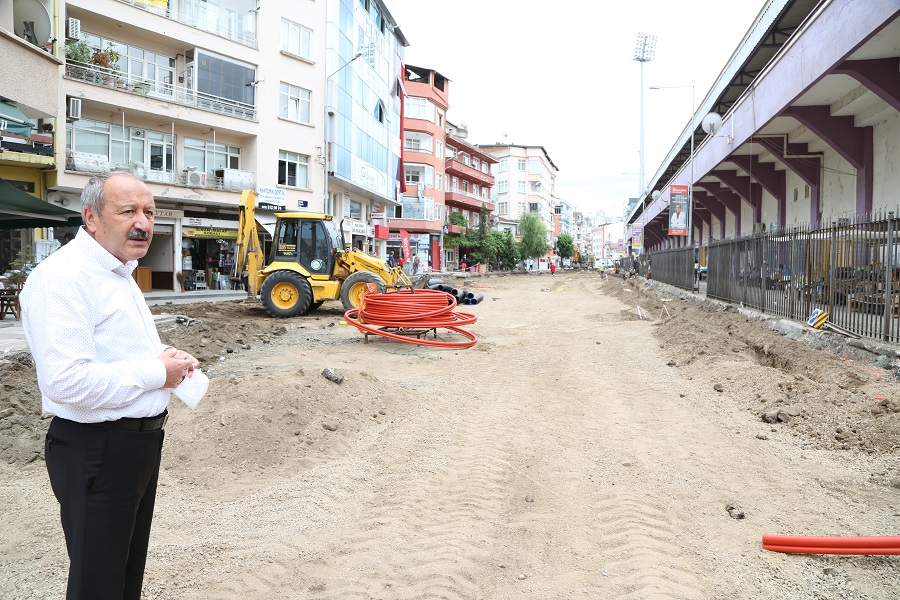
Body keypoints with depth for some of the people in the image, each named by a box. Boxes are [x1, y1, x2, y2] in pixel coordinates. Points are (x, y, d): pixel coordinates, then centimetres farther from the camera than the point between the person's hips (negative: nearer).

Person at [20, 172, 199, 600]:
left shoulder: (119, 272, 12)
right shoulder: (63, 277, -21)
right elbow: (65, 381, -31)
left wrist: (166, 355, 3)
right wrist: (156, 372, -22)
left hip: (140, 442, 10)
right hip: (95, 450, -9)